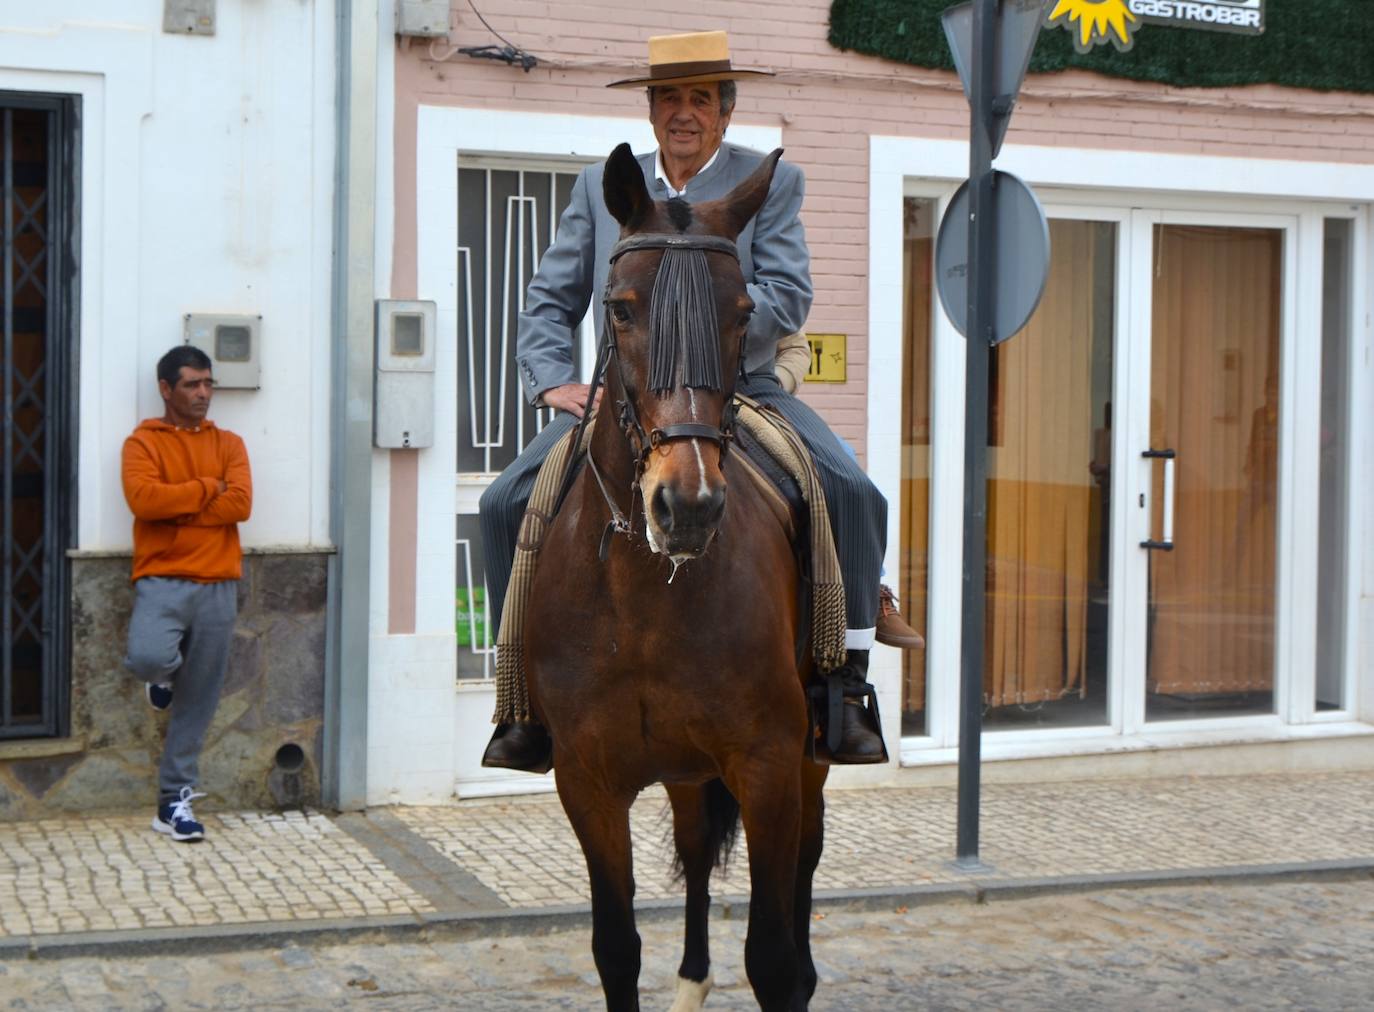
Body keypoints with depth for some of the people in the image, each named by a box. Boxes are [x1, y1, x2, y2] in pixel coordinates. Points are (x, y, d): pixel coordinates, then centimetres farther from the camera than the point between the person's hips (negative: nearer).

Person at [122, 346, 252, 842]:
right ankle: (165, 674, 8)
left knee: (197, 703, 3)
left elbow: (241, 504, -4)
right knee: (147, 657, -30)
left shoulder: (228, 443, 12)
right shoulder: (143, 442, 4)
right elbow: (143, 498, -15)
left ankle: (175, 799, 12)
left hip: (217, 585, 3)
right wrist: (207, 489, -7)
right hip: (162, 579, -3)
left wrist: (175, 507, -9)